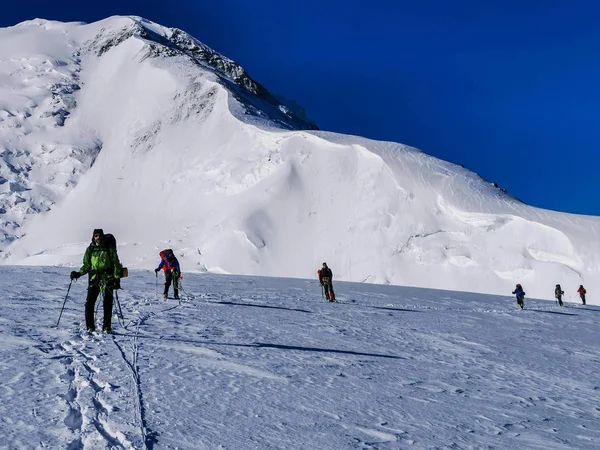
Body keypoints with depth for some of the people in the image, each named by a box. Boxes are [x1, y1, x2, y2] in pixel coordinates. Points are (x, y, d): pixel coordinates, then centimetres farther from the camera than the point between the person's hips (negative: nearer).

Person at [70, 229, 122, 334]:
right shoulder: (90, 249, 12)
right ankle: (90, 326, 2)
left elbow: (116, 264, 6)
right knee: (89, 302, -7)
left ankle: (107, 326, 3)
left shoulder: (109, 249, 5)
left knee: (107, 302, -4)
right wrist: (78, 273, 0)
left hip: (107, 278, -2)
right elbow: (86, 266, 17)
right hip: (94, 278, 2)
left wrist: (117, 278, -4)